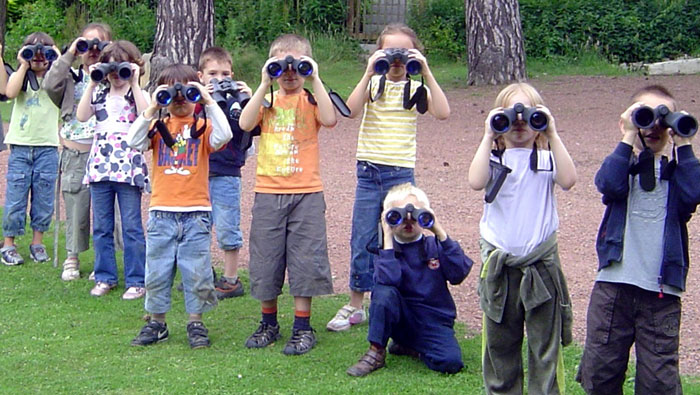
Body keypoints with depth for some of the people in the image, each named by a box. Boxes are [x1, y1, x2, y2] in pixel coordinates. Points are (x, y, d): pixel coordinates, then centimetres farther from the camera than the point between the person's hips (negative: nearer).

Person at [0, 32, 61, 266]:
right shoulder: (19, 77, 7)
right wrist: (24, 66, -10)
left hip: (47, 147, 1)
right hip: (20, 145, -1)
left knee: (43, 198, 5)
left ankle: (37, 243, 17)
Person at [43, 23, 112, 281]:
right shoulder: (71, 78, 9)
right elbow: (50, 85, -10)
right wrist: (69, 55, -9)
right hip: (75, 154, 1)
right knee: (76, 208, 7)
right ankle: (72, 259, 21)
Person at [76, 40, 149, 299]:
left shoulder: (139, 95, 4)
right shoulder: (99, 96, 13)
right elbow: (81, 116, -4)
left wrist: (134, 84, -14)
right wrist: (92, 84, -3)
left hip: (129, 168, -4)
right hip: (100, 166, 4)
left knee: (131, 227, -2)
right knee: (101, 227, 9)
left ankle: (136, 280, 5)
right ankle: (104, 277, 19)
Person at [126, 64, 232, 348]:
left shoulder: (202, 125, 4)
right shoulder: (158, 126, 8)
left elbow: (223, 136, -17)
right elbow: (133, 142, -9)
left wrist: (209, 103, -16)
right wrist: (152, 109, -12)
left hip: (196, 213, -1)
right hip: (161, 213, 2)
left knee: (197, 271, 3)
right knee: (157, 271, 8)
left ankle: (196, 323, 16)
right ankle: (156, 322, 20)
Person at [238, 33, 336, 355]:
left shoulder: (311, 100, 4)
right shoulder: (266, 100, 8)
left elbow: (330, 120, -18)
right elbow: (245, 124, -12)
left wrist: (315, 80, -17)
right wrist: (264, 84, -14)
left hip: (306, 193, -2)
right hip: (268, 192, 2)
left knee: (304, 261, 0)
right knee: (266, 259, 8)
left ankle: (302, 327, 11)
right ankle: (269, 323, 24)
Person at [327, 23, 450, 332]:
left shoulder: (417, 89, 1)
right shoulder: (373, 84, 2)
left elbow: (443, 112, -17)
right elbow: (351, 110, -16)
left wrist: (426, 73, -18)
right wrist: (369, 73, -21)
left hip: (401, 174, -1)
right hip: (368, 171, 1)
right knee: (362, 241, 5)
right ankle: (355, 306, 17)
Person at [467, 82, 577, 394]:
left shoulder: (547, 159, 1)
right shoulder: (492, 158, 1)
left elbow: (568, 180, -19)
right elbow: (476, 182, -19)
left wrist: (552, 135, -16)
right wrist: (488, 137, -15)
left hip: (542, 263, -1)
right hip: (500, 264, 1)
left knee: (545, 341, 3)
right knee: (500, 341, 13)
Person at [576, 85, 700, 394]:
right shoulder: (621, 163, 10)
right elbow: (608, 184, -13)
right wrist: (628, 140, -11)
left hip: (662, 290, 0)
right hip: (613, 284, 0)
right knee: (600, 369, 7)